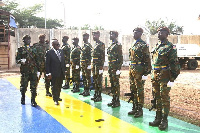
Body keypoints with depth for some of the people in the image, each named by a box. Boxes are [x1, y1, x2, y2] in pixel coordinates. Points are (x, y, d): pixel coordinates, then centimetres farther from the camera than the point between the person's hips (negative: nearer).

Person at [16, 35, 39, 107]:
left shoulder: (33, 49, 12)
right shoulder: (21, 49, 4)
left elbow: (36, 59, 14)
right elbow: (17, 60, 1)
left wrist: (38, 69, 10)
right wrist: (21, 60, -21)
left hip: (33, 70, 2)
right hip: (24, 70, -2)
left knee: (33, 86, 0)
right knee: (23, 85, 6)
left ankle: (33, 100, 6)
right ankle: (23, 99, 26)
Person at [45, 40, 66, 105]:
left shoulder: (61, 51, 10)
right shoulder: (49, 52, -9)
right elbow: (47, 64, -10)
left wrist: (64, 70, 10)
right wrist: (48, 73, -14)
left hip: (61, 73, 6)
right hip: (54, 73, -6)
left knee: (59, 86, 15)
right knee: (55, 87, 1)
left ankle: (58, 97, 30)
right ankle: (55, 99, 10)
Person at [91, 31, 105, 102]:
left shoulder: (101, 44, -10)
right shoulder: (95, 44, 17)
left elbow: (103, 56, -15)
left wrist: (101, 66, -19)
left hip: (98, 65, -9)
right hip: (94, 65, 9)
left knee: (99, 81, -4)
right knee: (95, 80, 12)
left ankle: (99, 96, 2)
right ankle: (95, 94, 20)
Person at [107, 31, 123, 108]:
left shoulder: (118, 45, -10)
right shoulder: (111, 45, 17)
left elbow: (120, 58, -15)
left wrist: (118, 69, -19)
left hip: (115, 68, -9)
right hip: (111, 68, 9)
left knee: (116, 84, -4)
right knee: (112, 84, 12)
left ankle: (117, 101, 3)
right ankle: (114, 99, 20)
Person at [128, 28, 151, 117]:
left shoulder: (143, 45, -10)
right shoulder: (134, 45, 16)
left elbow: (147, 60, -13)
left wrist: (146, 72, -17)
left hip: (139, 70, -9)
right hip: (132, 69, 9)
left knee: (139, 90, -2)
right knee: (133, 90, 13)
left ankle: (140, 110, 6)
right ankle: (135, 108, 22)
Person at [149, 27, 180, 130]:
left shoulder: (170, 47, -8)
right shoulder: (157, 46, 15)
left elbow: (174, 64, -11)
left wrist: (172, 79, -15)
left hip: (164, 75, -7)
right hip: (155, 75, 8)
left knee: (164, 97, -2)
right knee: (157, 97, 12)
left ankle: (164, 121, 8)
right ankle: (158, 118, 22)